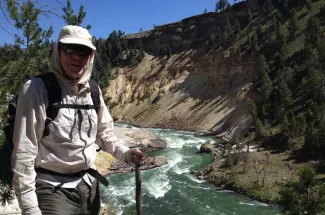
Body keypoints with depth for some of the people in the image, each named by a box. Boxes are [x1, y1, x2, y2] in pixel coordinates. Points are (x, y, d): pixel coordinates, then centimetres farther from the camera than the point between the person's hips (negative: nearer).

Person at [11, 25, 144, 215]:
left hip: (89, 184, 6)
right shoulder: (37, 89, -16)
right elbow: (23, 153, -16)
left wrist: (125, 153, -4)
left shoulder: (93, 91, 1)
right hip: (52, 189, -6)